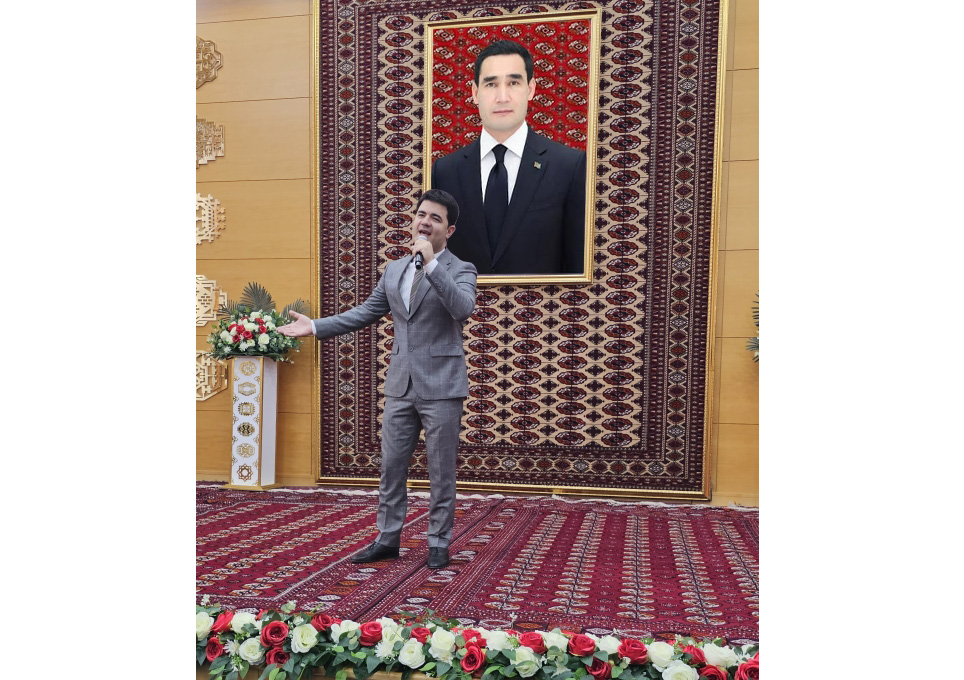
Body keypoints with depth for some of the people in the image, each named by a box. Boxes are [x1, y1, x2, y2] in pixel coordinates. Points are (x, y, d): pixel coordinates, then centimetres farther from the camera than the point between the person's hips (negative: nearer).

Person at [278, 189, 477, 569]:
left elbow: (463, 309, -24)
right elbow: (366, 313, 19)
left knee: (441, 473, 5)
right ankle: (387, 540, 26)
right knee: (391, 467, 12)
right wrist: (316, 327, 16)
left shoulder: (460, 270, -4)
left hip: (441, 387, -5)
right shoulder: (394, 270, 13)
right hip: (400, 386, 5)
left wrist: (431, 263, -26)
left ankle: (439, 544, 20)